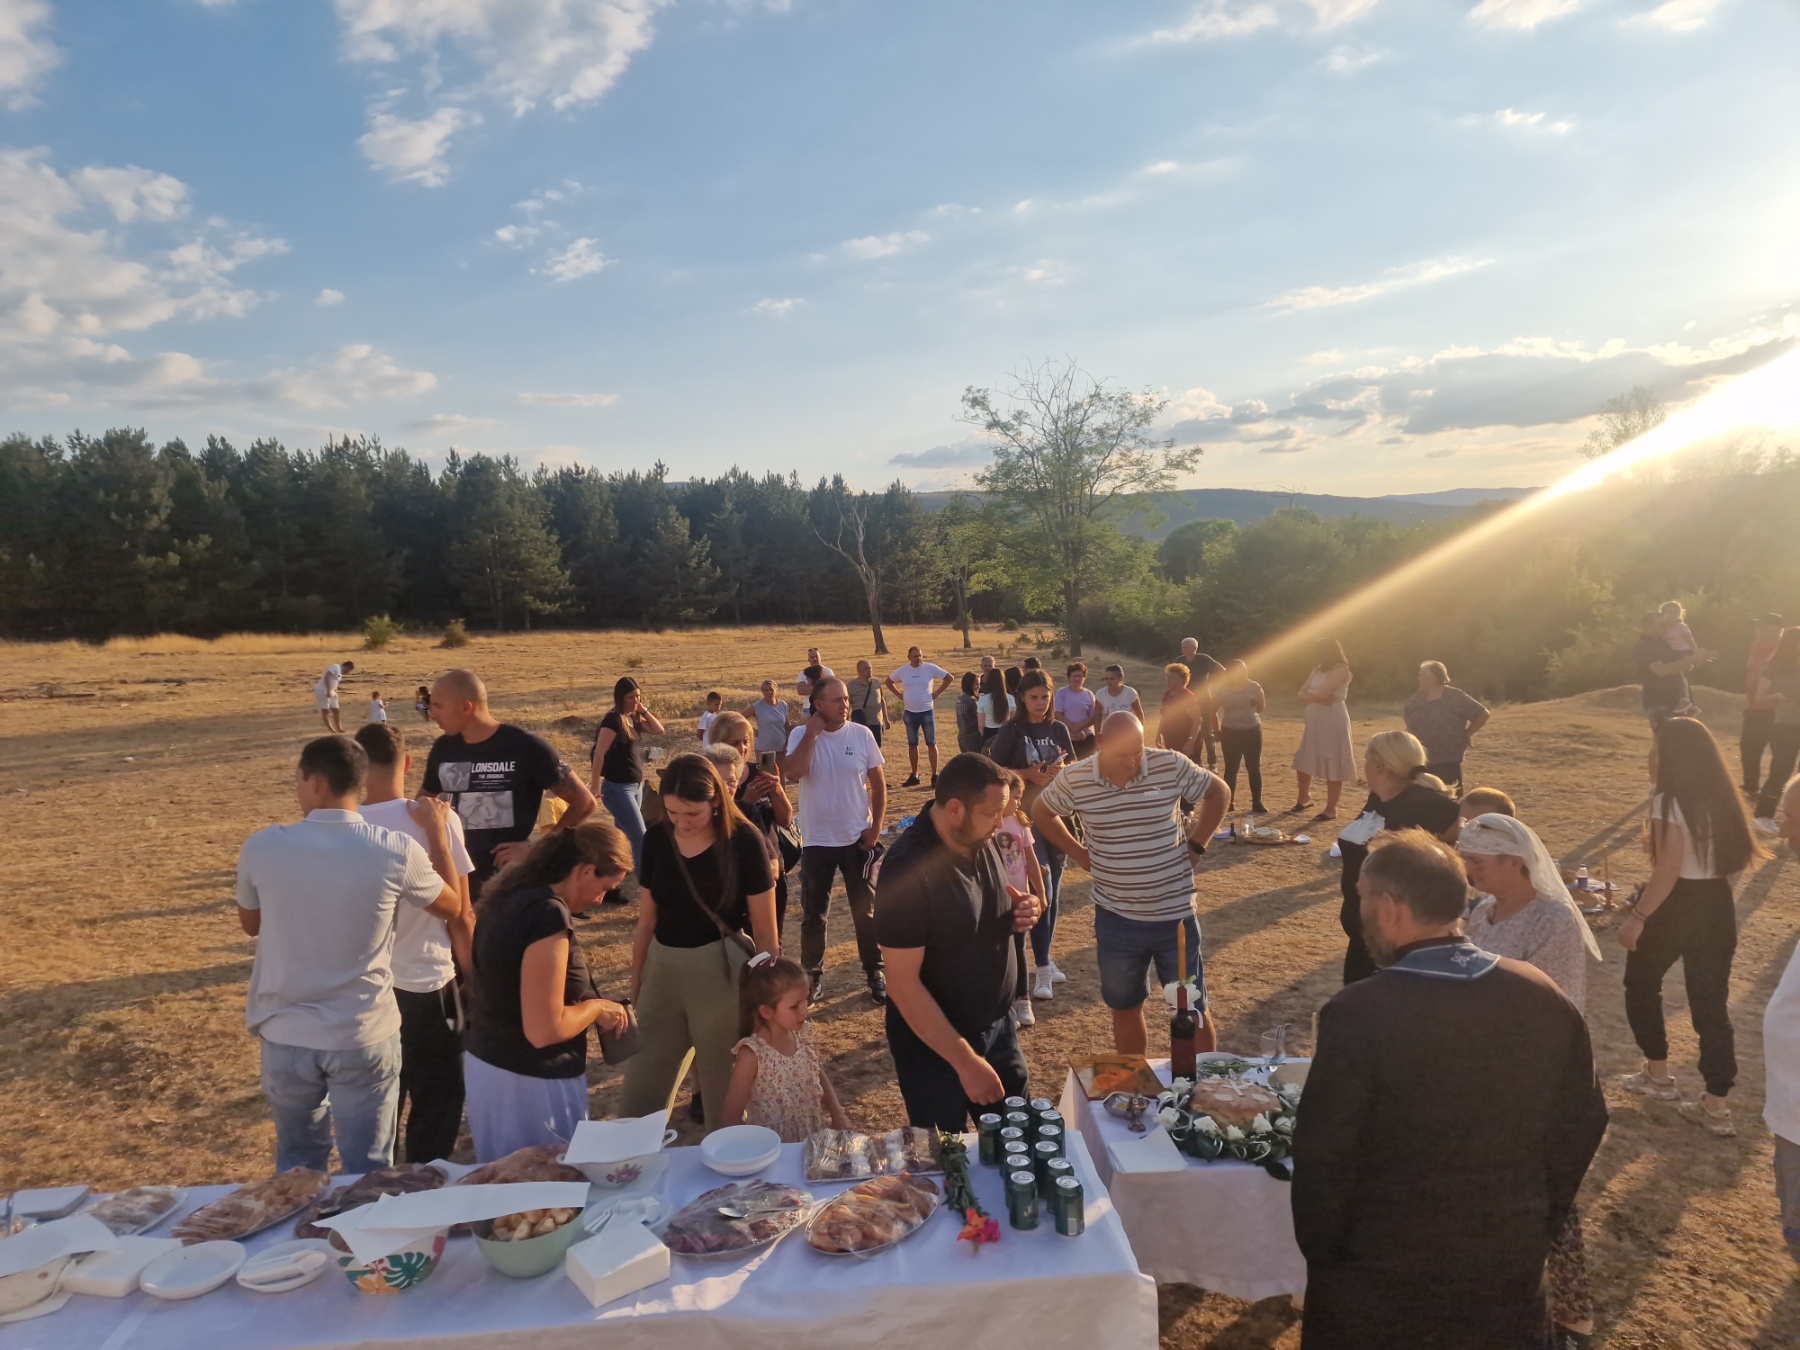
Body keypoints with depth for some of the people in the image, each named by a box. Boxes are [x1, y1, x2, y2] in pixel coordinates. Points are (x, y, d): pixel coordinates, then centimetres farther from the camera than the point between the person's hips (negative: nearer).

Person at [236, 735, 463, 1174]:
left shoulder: (262, 847, -11)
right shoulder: (395, 851, -15)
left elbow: (250, 924, 9)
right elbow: (452, 906, 3)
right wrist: (437, 837, 14)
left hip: (285, 1036, 2)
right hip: (365, 1037, -2)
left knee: (298, 1166, 22)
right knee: (367, 1173, 13)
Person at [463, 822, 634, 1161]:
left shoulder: (508, 896, 3)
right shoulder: (548, 914, -25)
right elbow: (544, 1030, -26)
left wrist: (586, 1007, 10)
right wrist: (597, 1007, -10)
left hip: (486, 1062, 9)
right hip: (529, 1081, -9)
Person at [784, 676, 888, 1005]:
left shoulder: (861, 734, -4)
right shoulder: (801, 735, -6)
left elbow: (878, 784, 2)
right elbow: (793, 772, -25)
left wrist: (875, 827, -5)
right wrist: (813, 732, -21)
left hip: (857, 839, 0)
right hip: (816, 841, 0)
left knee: (866, 911, 10)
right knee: (813, 914, 11)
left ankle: (875, 973, 23)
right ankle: (813, 975, 27)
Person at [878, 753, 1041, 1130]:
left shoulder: (978, 841, -4)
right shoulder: (908, 871, -27)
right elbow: (903, 984, -25)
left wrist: (1018, 912, -8)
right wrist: (966, 1061, -23)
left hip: (997, 1026, 7)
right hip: (935, 1044, -7)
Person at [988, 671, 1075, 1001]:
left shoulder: (1058, 729, 7)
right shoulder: (1012, 732, -7)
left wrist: (1061, 769, -10)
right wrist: (1029, 774, -19)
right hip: (1026, 819, -5)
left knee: (1053, 890, 11)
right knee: (1041, 890, -11)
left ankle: (1043, 958, 24)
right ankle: (1042, 969, -5)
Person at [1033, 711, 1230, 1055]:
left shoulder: (1171, 765, -13)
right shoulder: (1074, 779, -11)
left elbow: (1219, 793, 3)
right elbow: (1041, 812, 8)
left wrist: (1195, 846, -3)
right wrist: (1079, 853, 1)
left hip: (1175, 915, -1)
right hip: (1115, 920, 1)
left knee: (1193, 1009, 12)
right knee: (1125, 1009, 17)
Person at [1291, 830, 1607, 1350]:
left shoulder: (1357, 1014, -24)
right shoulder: (1545, 998, -9)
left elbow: (1322, 1157, -19)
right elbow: (1582, 1124, 3)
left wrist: (1322, 1255, -2)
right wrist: (1539, 1226, 16)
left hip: (1380, 1277, -4)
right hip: (1510, 1268, 4)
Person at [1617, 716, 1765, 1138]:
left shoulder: (1670, 802, -18)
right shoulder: (1721, 798, 5)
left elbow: (1667, 872, -21)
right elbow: (1733, 858, 10)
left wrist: (1637, 917, -16)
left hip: (1675, 907, -7)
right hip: (1717, 907, 7)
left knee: (1641, 985, 17)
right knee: (1711, 1003, 10)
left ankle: (1658, 1074, 26)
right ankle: (1715, 1107, 15)